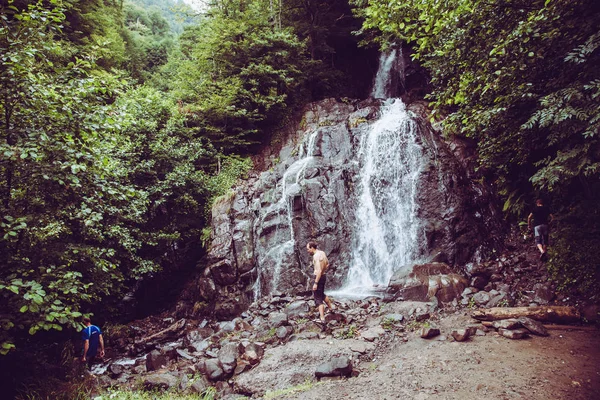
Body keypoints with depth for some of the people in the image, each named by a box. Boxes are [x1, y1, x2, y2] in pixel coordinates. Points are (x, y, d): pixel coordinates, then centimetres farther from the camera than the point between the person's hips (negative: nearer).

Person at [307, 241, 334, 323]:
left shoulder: (316, 256, -22)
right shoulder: (322, 253, 6)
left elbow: (319, 271, -27)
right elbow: (327, 263, 20)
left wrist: (315, 283, -26)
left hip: (319, 277, -9)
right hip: (323, 276, 9)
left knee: (318, 299, -5)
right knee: (321, 294, 29)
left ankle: (322, 319, -9)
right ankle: (331, 308, 44)